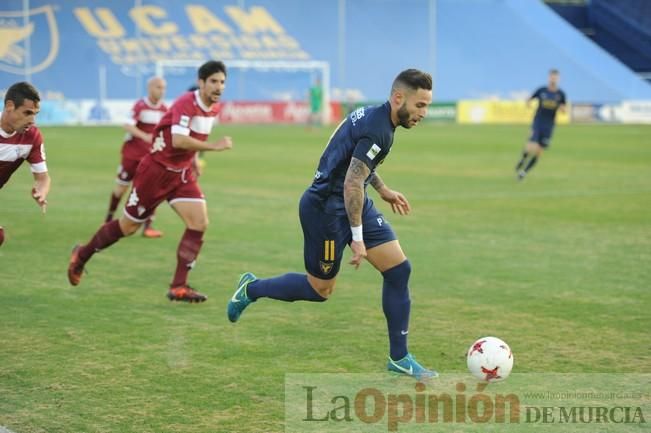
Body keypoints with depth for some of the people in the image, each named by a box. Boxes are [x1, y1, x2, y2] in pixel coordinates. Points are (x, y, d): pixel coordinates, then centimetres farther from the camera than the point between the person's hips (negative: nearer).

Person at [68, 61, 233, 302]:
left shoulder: (213, 108, 3)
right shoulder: (186, 104, -24)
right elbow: (178, 140, -38)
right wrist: (214, 146, -37)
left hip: (181, 174, 7)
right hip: (156, 171, -7)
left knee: (199, 223, -11)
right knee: (129, 226, 6)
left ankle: (179, 287, -6)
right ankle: (82, 255, 30)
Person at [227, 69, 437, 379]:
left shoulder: (373, 115, 5)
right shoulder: (377, 130, -25)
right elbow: (352, 184, -28)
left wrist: (382, 189, 29)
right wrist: (357, 238, -24)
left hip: (353, 203, 10)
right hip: (326, 208, -10)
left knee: (399, 269, 0)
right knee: (320, 289, 4)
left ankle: (399, 358, 7)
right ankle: (251, 289, 28)